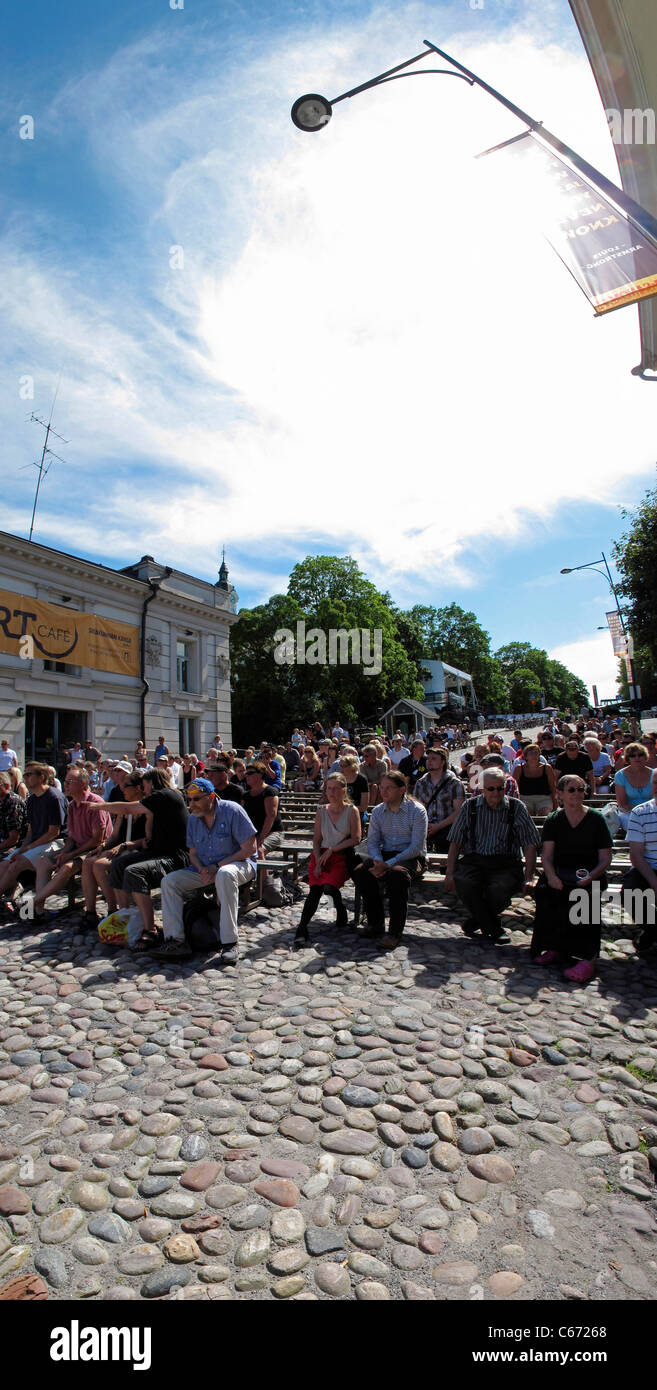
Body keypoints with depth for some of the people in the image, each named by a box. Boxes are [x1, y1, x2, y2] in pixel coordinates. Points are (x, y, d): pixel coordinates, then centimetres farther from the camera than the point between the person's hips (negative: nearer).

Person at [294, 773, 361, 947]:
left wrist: (332, 850, -11)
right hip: (322, 855, 3)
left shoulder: (352, 811, 2)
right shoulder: (321, 811, 11)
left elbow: (356, 839, -6)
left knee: (329, 886, -27)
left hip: (342, 856, -2)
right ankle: (302, 927, -21)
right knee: (315, 888, -22)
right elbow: (316, 840, 11)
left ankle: (340, 910, 4)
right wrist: (318, 862, -5)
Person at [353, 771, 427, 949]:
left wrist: (389, 864, -23)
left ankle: (396, 931, -24)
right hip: (385, 855, 5)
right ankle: (376, 924, -9)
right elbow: (372, 842, 7)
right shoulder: (377, 811, 8)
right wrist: (378, 861, -16)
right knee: (360, 871, -23)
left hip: (411, 857, -5)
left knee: (397, 873, -37)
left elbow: (416, 847, -14)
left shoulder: (417, 811, -8)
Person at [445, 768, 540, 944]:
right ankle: (494, 929, -7)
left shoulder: (517, 808, 6)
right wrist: (450, 873, -1)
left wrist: (528, 878, -5)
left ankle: (476, 921, 2)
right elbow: (455, 842, 9)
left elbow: (530, 845, 5)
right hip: (474, 860, 1)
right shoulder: (470, 807, 9)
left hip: (505, 862, -1)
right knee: (463, 882, -31)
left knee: (499, 889, -33)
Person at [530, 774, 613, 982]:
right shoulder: (553, 820, 9)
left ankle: (587, 957, -32)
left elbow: (605, 858, 1)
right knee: (543, 889, -29)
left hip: (590, 873, -2)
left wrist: (591, 876, -19)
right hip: (561, 872, 2)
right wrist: (552, 876, -22)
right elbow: (546, 854, -1)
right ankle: (556, 947, -20)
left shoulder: (596, 819, 5)